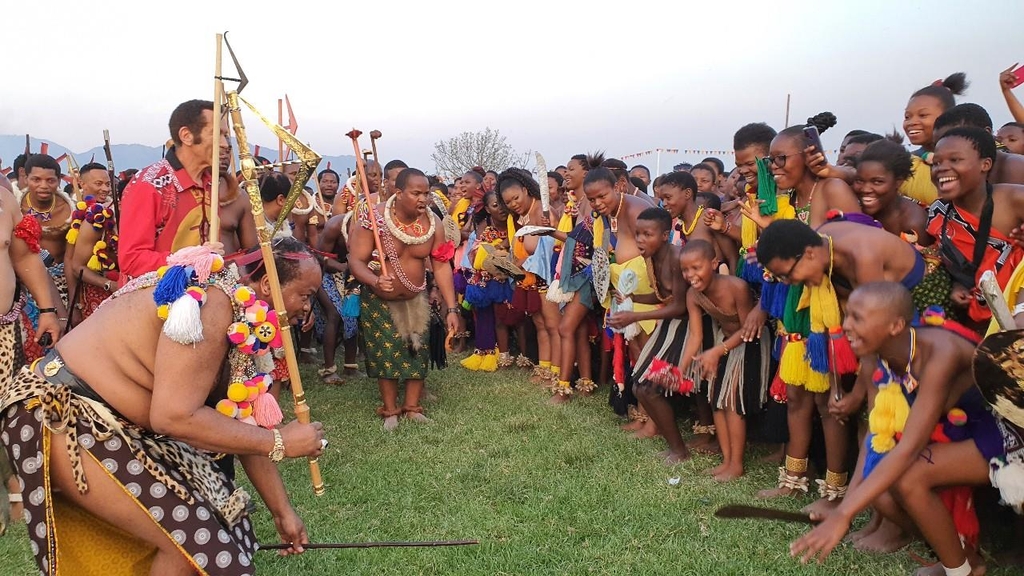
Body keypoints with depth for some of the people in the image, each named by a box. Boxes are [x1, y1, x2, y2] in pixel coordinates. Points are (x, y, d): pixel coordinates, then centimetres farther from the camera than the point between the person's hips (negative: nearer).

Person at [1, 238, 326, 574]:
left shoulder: (242, 318, 4)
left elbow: (245, 425, 8)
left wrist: (282, 511, 10)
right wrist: (278, 442, -22)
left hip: (117, 421, 10)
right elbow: (175, 417, -31)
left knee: (217, 508, 10)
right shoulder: (214, 303, -26)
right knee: (195, 540, -12)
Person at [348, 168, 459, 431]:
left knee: (417, 352, 5)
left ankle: (412, 407, 22)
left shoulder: (433, 223, -12)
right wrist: (376, 281, -45)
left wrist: (452, 308, -15)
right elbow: (356, 261, -24)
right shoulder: (374, 219, -22)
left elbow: (441, 266, -10)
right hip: (379, 301, -3)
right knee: (386, 355, 2)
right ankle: (390, 411, 18)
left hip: (416, 300, 3)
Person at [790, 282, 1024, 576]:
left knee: (907, 479, -27)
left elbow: (908, 449, -38)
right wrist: (846, 504, -18)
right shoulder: (873, 361, -12)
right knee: (882, 492, -12)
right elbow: (877, 436, -7)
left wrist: (843, 515, -41)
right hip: (953, 430, 7)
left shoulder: (938, 353, -34)